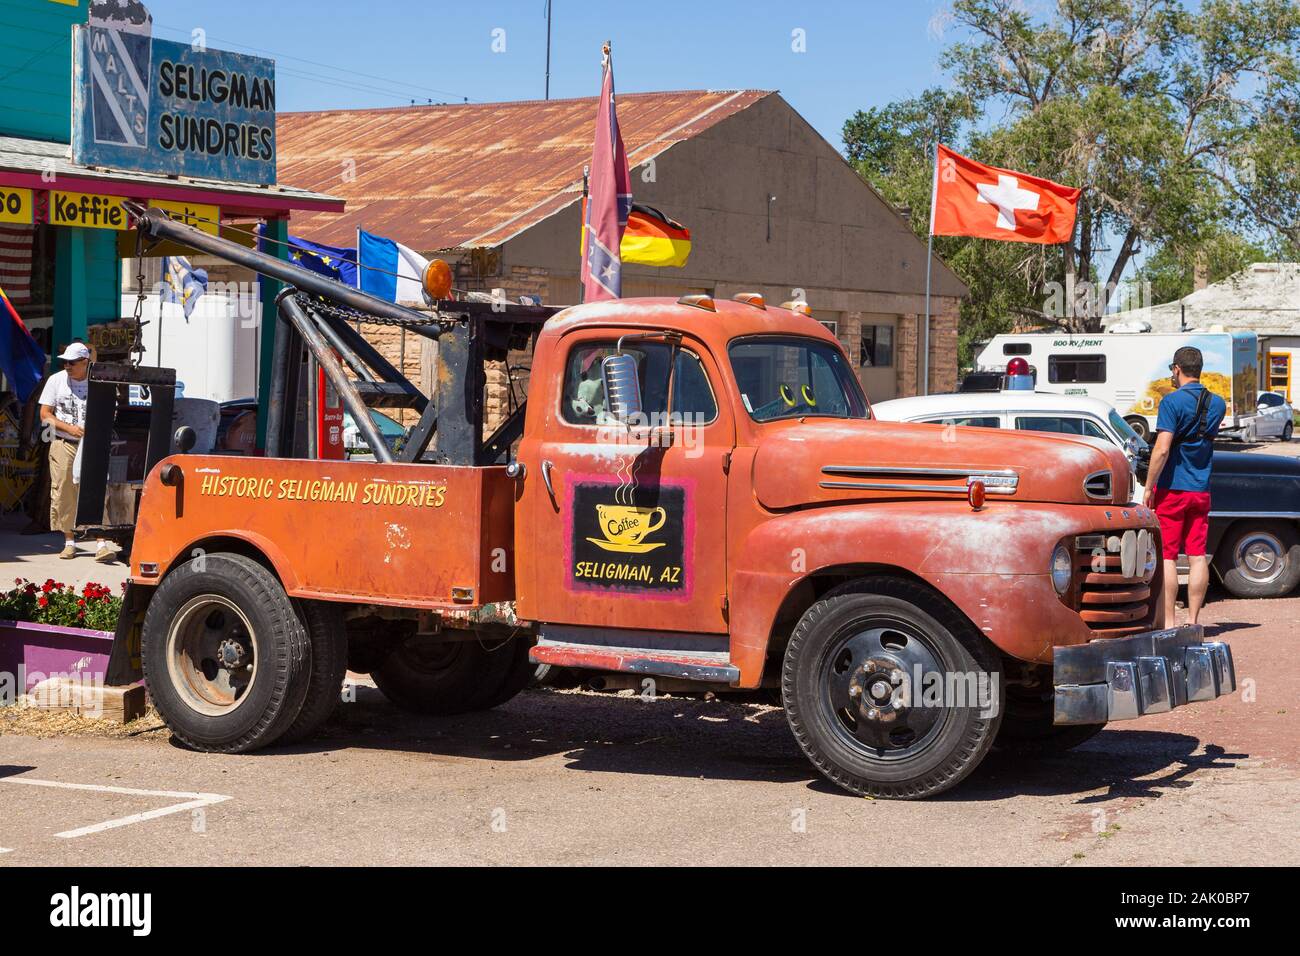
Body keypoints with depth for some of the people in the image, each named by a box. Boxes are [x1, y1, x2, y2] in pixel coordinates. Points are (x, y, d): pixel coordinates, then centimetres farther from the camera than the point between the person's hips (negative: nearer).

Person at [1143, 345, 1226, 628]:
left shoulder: (1172, 401, -13)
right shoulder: (1217, 404, 7)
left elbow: (1162, 449, -20)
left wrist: (1148, 488, -13)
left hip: (1172, 488, -6)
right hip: (1201, 490, 6)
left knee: (1167, 556, -2)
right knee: (1197, 556, 7)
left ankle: (1167, 623, -3)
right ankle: (1192, 621, 10)